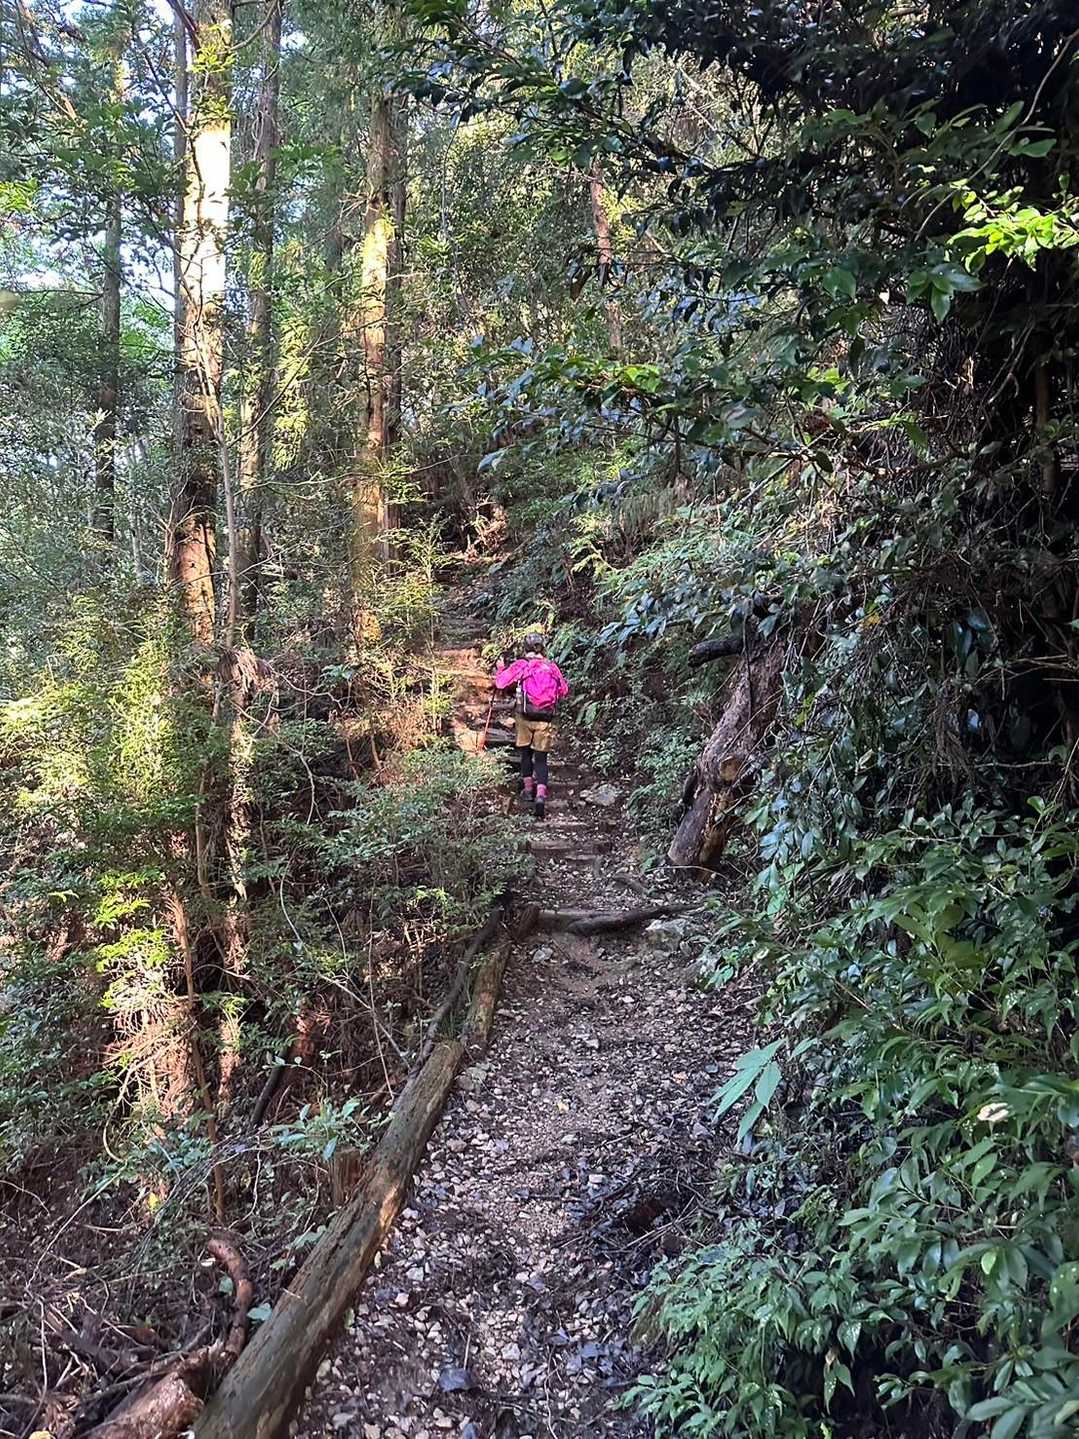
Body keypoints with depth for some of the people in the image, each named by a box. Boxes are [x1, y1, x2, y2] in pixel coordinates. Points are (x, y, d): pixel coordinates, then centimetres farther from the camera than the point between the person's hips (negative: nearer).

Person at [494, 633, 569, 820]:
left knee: (525, 752, 22)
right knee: (541, 758, 5)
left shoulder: (520, 665, -5)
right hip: (546, 719, 1)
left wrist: (500, 668, 18)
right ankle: (541, 794, -12)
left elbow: (500, 683, -1)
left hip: (525, 716, -1)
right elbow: (564, 691, 9)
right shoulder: (552, 667, 2)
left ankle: (528, 787, 29)